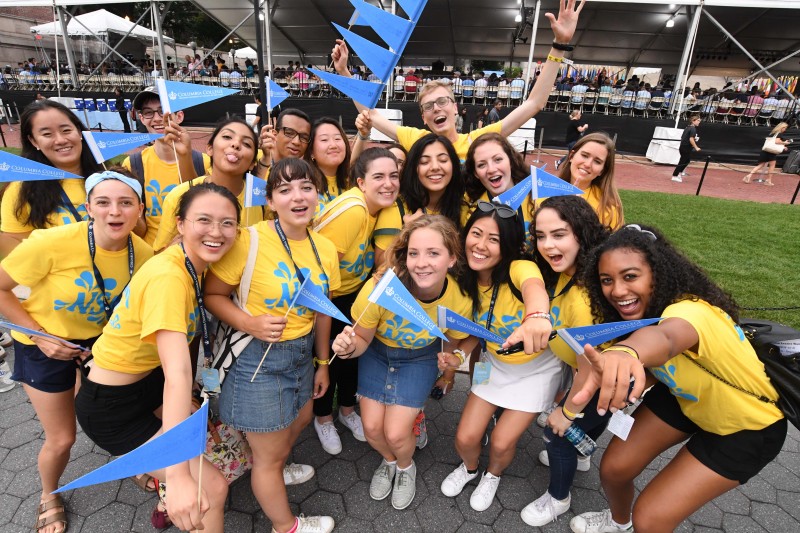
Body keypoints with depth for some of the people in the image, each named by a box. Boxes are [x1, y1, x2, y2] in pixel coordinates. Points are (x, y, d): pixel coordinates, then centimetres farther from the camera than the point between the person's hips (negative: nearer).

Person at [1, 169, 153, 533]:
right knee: (62, 439, 7)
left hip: (101, 339, 3)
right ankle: (49, 498, 40)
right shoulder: (53, 243, -31)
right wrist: (41, 336, -19)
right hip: (45, 343, -3)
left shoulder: (144, 254, -19)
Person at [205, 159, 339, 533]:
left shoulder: (325, 248, -4)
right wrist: (250, 324, -30)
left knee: (300, 420, 32)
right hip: (257, 357, -6)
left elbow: (321, 311, 6)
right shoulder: (249, 241, -23)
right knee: (269, 455, 14)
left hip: (301, 352, 7)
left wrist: (322, 362, 13)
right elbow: (213, 294, -14)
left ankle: (274, 472, 65)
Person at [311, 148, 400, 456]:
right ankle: (323, 419, 35)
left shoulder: (382, 206, -8)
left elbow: (381, 256, 6)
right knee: (328, 355, 9)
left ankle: (347, 410, 42)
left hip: (354, 291, 7)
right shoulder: (351, 210, -32)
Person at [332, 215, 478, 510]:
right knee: (372, 427, -1)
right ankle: (389, 461, 37)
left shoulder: (460, 301, -28)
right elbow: (362, 339, -18)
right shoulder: (380, 287, -36)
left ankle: (406, 467, 33)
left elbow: (452, 344, -2)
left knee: (396, 433, -6)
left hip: (420, 358, 0)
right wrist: (349, 347, -36)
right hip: (377, 352, 1)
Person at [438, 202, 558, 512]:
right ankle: (469, 467, 40)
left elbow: (534, 287, -57)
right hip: (494, 363, 4)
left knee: (501, 443, 0)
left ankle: (493, 475, 38)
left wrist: (537, 315, -81)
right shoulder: (467, 280, -15)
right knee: (465, 438, 1)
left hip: (536, 369, -4)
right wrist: (458, 357, -21)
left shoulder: (519, 269, -32)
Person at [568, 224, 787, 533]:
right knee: (614, 467, 4)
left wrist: (625, 352, -85)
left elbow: (665, 338, -65)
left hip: (748, 426, -5)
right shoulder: (637, 311, -16)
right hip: (686, 397, 6)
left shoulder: (691, 311, -40)